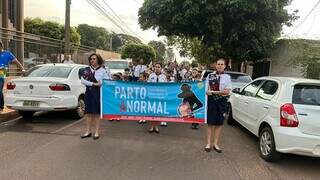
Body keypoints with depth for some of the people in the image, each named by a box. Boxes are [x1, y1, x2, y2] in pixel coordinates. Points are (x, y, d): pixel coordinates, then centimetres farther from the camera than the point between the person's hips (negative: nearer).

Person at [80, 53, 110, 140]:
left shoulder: (102, 70, 0)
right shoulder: (87, 70, 7)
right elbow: (82, 80, -6)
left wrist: (100, 83, -15)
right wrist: (93, 83, -15)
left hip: (98, 92, -3)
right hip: (88, 92, 3)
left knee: (97, 113, 3)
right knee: (88, 112, 8)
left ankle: (97, 132, 13)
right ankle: (88, 131, 19)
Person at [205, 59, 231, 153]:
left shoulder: (227, 77, 2)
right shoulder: (210, 75, 4)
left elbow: (227, 92, -6)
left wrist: (214, 91, -15)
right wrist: (207, 91, -15)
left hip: (222, 101, 1)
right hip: (211, 100, -1)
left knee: (219, 123, 7)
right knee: (210, 123, 3)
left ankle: (216, 144, 17)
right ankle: (208, 143, 12)